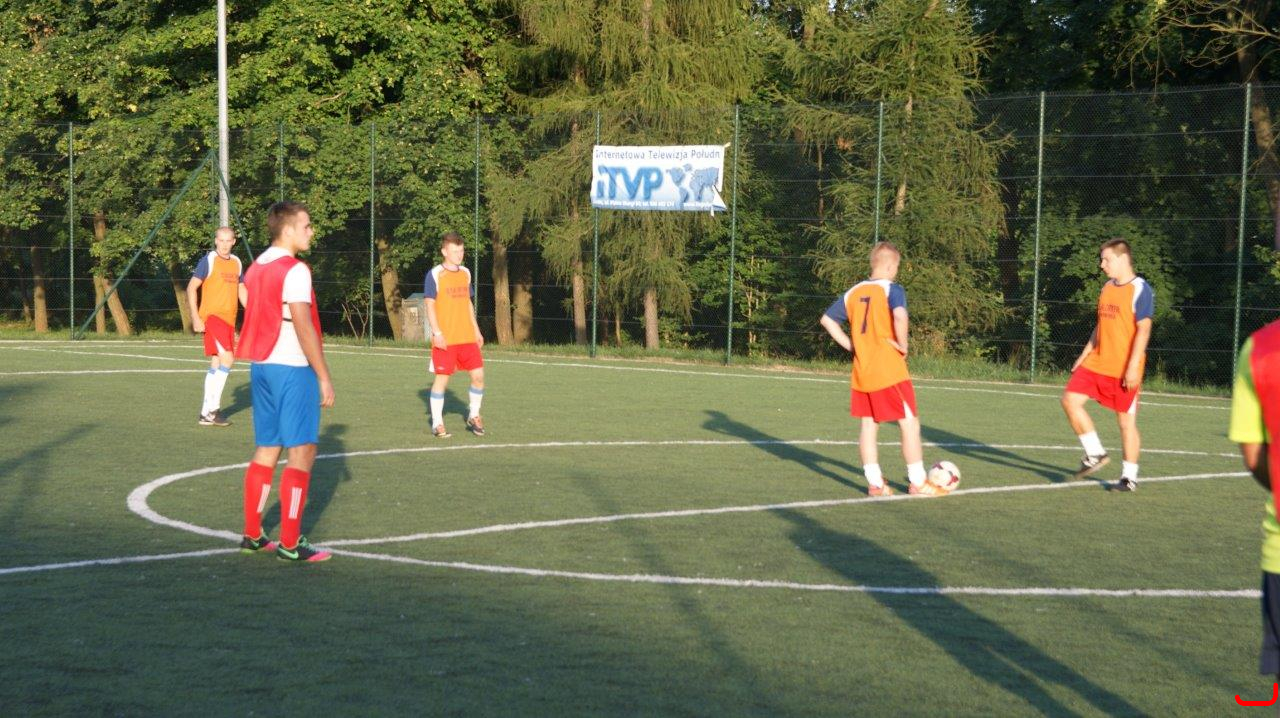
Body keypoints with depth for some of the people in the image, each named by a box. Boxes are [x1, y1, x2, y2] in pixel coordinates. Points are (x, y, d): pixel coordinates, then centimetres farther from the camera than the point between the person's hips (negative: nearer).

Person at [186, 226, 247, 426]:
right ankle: (213, 406, -13)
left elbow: (241, 290, 23)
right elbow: (191, 288, -6)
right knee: (227, 358, -19)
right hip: (212, 316, -7)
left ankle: (206, 413, 13)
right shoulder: (208, 260, -6)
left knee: (217, 365, 8)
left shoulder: (237, 262, 13)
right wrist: (195, 318, -13)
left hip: (229, 319, 7)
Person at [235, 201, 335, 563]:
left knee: (266, 450, 15)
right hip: (292, 369, -9)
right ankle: (290, 543, -4)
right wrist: (324, 377, -14)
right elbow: (304, 328, -18)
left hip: (261, 367, 9)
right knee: (301, 452, -4)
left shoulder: (256, 268, 13)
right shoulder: (294, 270, -14)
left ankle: (252, 535, 19)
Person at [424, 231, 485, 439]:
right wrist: (436, 332, -17)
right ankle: (437, 424, 8)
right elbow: (430, 305, -9)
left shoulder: (465, 273, 13)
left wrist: (476, 330, 17)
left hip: (467, 337, 6)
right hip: (444, 339, -6)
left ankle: (473, 415, 20)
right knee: (442, 378, -2)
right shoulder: (434, 275, -7)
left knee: (478, 375, 1)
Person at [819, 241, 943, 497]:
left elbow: (827, 320, 13)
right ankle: (918, 482, 4)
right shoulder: (892, 289, -10)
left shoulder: (854, 292, 10)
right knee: (910, 423, 2)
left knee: (869, 425, 10)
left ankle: (875, 483, 11)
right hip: (889, 372, -6)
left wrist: (849, 345, 12)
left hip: (861, 372, 6)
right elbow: (900, 316, -29)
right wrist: (902, 345, -15)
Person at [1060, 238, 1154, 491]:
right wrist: (1084, 355, 18)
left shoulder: (1140, 290, -11)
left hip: (1124, 370, -7)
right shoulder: (1107, 288, 13)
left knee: (1126, 421, 0)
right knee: (1070, 400, -5)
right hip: (1096, 363, 7)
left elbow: (1143, 330, -16)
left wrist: (1133, 367, -21)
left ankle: (1129, 477, 11)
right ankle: (1094, 454, 7)